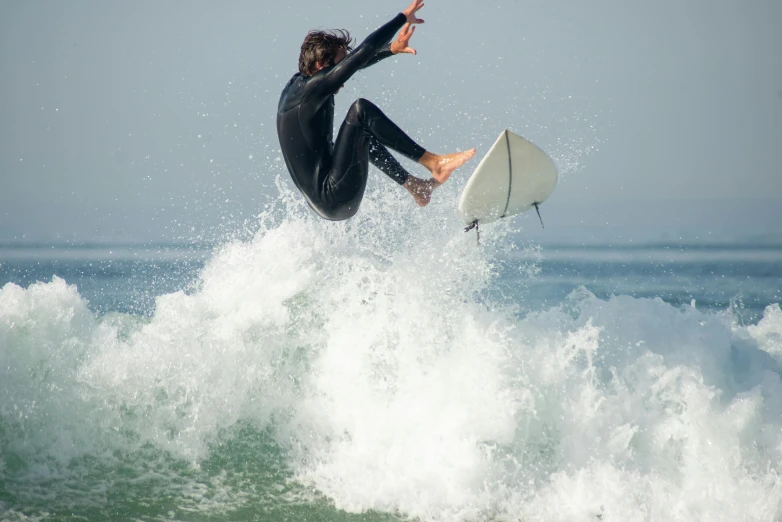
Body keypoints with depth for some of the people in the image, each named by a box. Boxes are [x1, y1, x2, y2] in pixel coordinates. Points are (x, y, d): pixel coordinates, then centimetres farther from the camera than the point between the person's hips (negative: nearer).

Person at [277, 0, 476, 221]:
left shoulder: (295, 85, 10)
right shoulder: (313, 89, -15)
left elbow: (354, 60, 19)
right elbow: (365, 51, -17)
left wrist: (392, 49, 13)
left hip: (323, 203, 10)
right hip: (336, 200, -10)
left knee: (361, 133, 29)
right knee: (361, 110, -15)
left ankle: (413, 184, 30)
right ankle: (434, 163, -15)